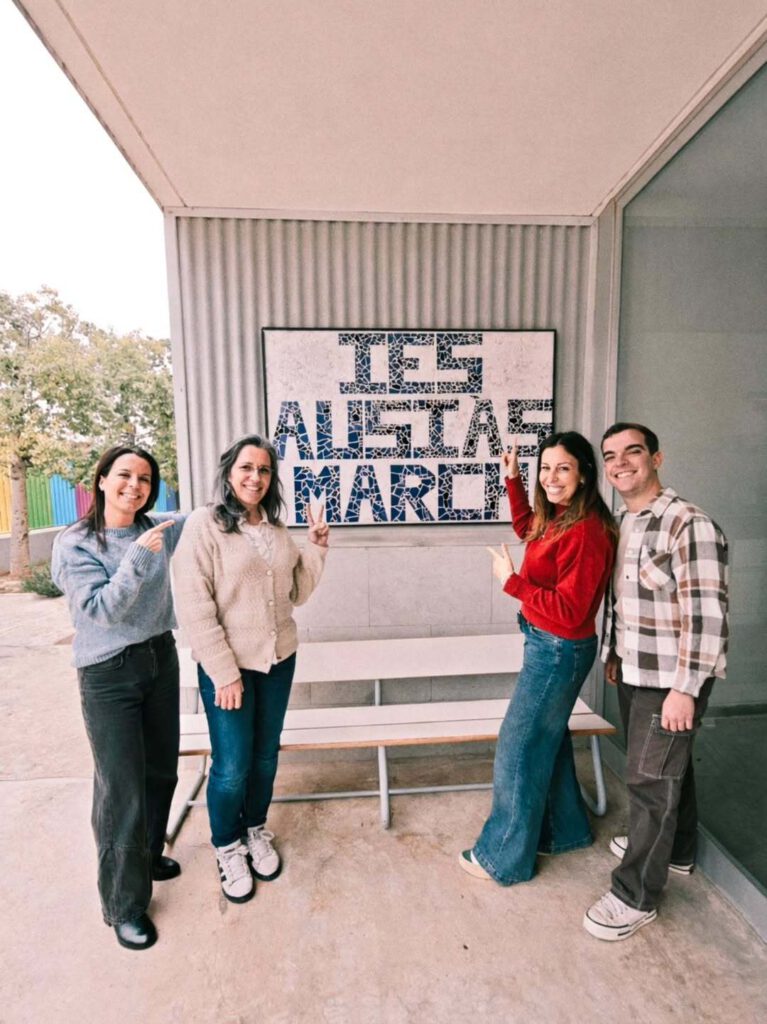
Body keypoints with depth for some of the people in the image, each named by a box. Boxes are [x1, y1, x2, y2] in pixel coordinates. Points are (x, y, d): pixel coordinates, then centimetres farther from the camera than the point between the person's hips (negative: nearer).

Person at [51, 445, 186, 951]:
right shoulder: (74, 544, -12)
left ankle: (146, 856, 45)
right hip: (109, 675, -5)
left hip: (161, 659, 5)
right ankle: (124, 905, 24)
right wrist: (139, 556, -28)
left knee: (161, 771, 19)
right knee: (122, 789, 2)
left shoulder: (157, 528, -1)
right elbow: (102, 610, -20)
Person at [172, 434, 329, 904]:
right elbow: (194, 605, -15)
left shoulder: (277, 529, 4)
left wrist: (317, 548, -6)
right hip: (228, 666, -5)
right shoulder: (205, 523, -12)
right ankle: (227, 846, 36)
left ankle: (256, 832, 44)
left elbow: (297, 593, 8)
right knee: (232, 768, 8)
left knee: (265, 758, 19)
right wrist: (224, 671, -16)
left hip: (278, 660, 5)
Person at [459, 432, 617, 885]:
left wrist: (512, 581, -22)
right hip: (548, 646, 9)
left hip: (559, 651, -9)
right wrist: (514, 478, 17)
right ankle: (566, 830, 46)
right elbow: (527, 529, 25)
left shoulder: (585, 532, -25)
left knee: (519, 750, 5)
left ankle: (505, 858, 25)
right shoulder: (556, 519, 2)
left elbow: (568, 611, -25)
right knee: (548, 741, 24)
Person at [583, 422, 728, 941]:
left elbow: (706, 615, -23)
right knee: (667, 767, 25)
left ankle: (636, 894, 21)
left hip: (669, 679, -8)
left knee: (652, 779, 4)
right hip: (633, 671, 8)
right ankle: (675, 848, 46)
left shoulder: (690, 525, -21)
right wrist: (615, 654, 17)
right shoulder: (621, 521, 6)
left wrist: (685, 689, -21)